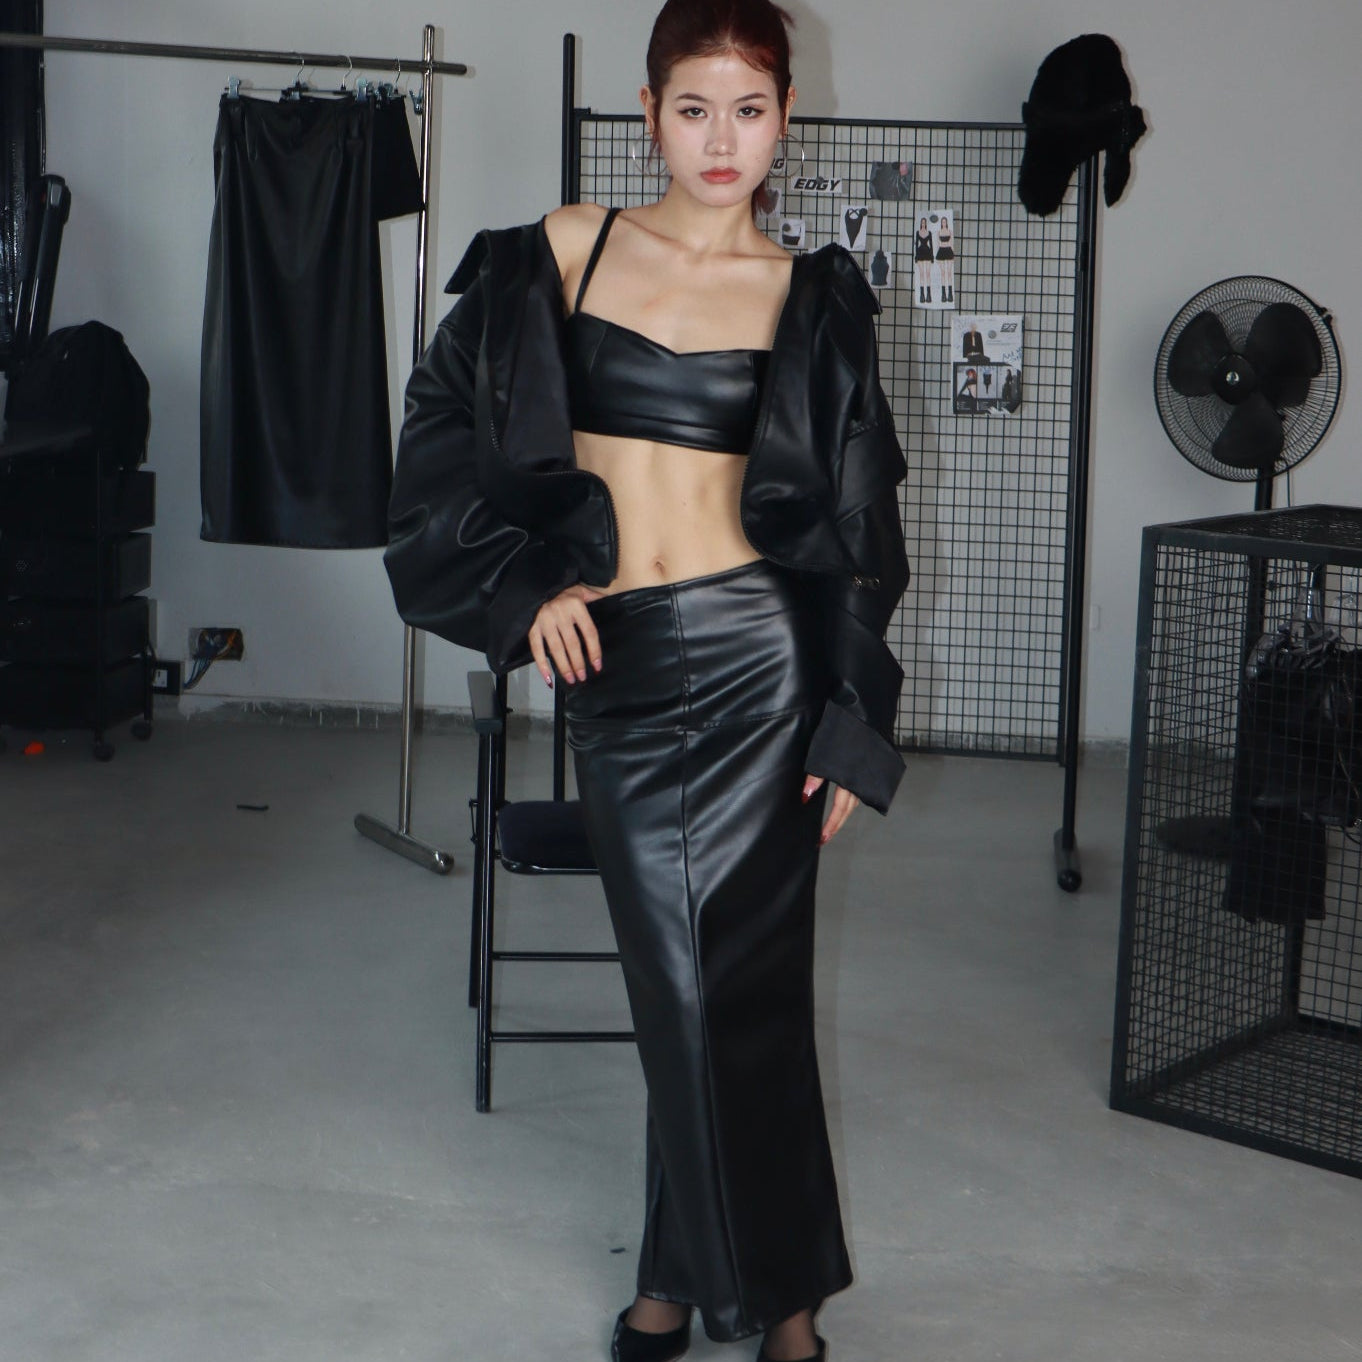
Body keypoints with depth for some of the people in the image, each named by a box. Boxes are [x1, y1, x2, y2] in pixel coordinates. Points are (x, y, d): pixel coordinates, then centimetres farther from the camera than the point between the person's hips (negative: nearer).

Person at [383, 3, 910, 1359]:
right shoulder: (560, 253, 5)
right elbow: (448, 433, 9)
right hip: (613, 666, 1)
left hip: (754, 656, -1)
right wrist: (522, 586, -3)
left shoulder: (809, 297, 3)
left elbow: (857, 529, 6)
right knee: (676, 979, 7)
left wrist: (852, 730, 3)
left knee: (741, 977, 2)